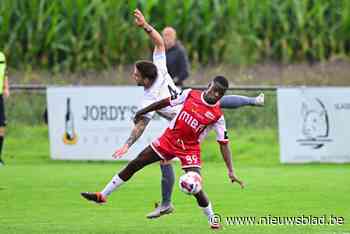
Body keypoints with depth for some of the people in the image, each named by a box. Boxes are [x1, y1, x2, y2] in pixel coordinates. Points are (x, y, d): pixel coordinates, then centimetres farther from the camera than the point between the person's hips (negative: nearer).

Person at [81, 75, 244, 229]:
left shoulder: (217, 116, -13)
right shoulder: (190, 94, -7)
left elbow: (224, 143, -12)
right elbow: (166, 102, 5)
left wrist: (230, 171, -17)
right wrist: (143, 112, 14)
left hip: (189, 150, -3)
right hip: (168, 139, 3)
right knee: (134, 165, 3)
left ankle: (212, 219, 6)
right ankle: (103, 195, 14)